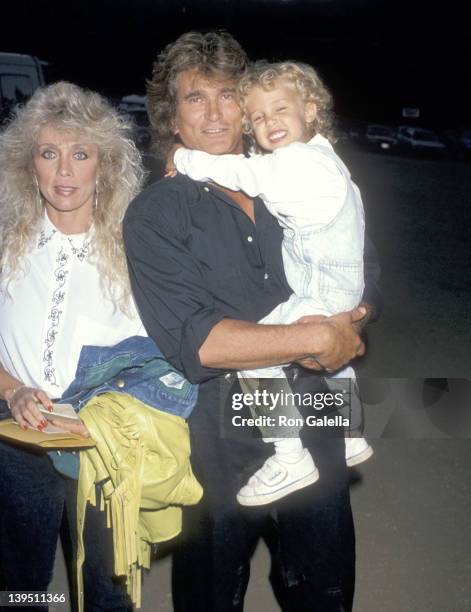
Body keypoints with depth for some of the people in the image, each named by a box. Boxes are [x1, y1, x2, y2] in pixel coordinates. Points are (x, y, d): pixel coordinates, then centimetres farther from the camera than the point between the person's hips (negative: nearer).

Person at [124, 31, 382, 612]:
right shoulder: (153, 214, -8)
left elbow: (361, 279, 11)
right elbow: (195, 342, -20)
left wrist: (346, 318, -11)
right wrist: (316, 337, -21)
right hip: (222, 438, -3)